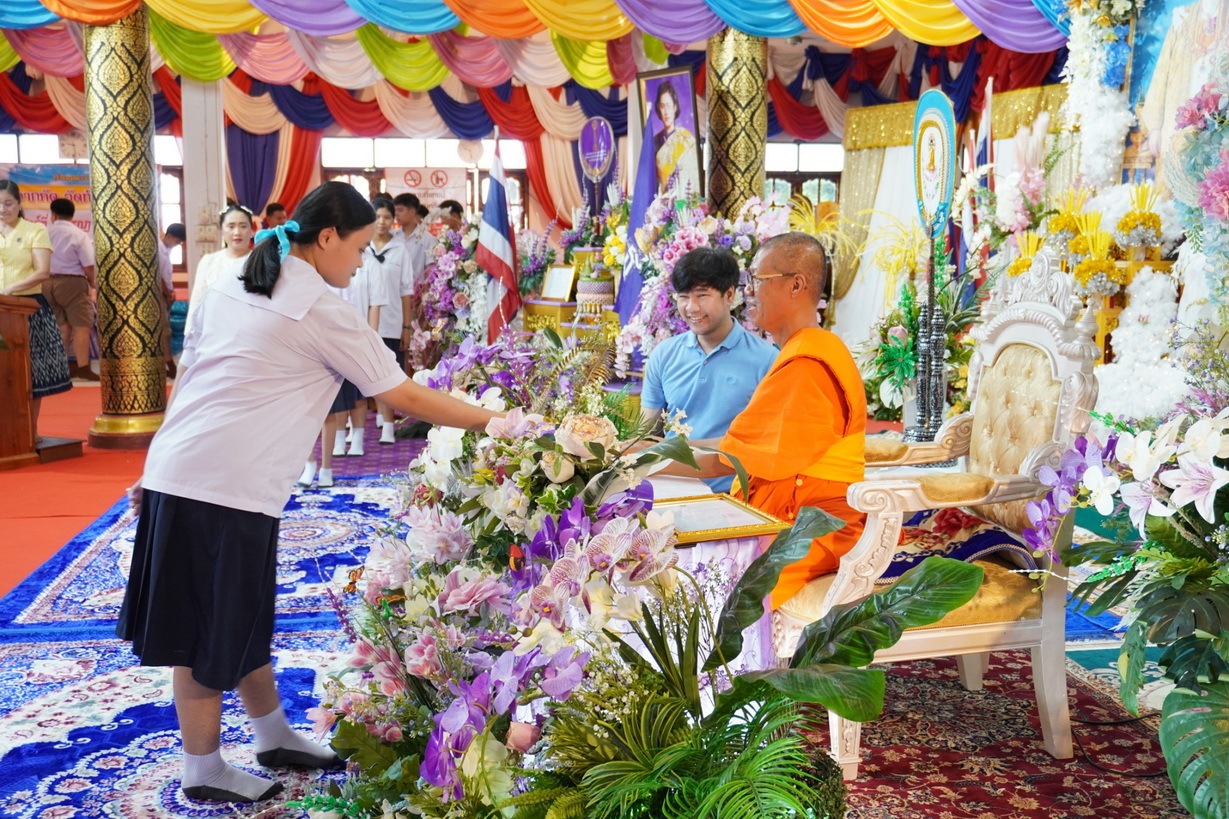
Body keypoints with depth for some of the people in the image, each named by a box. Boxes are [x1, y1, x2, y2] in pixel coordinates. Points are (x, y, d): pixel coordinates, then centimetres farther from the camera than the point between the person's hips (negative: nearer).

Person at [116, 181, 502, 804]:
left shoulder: (227, 289, 13)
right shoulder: (323, 313, -9)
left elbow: (186, 380, 15)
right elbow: (407, 398, -8)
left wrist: (161, 468, 22)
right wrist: (494, 422, 1)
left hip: (177, 469, 8)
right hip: (228, 488, -8)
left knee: (241, 616, 19)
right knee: (212, 634, 6)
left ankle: (275, 738, 34)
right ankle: (204, 774, 23)